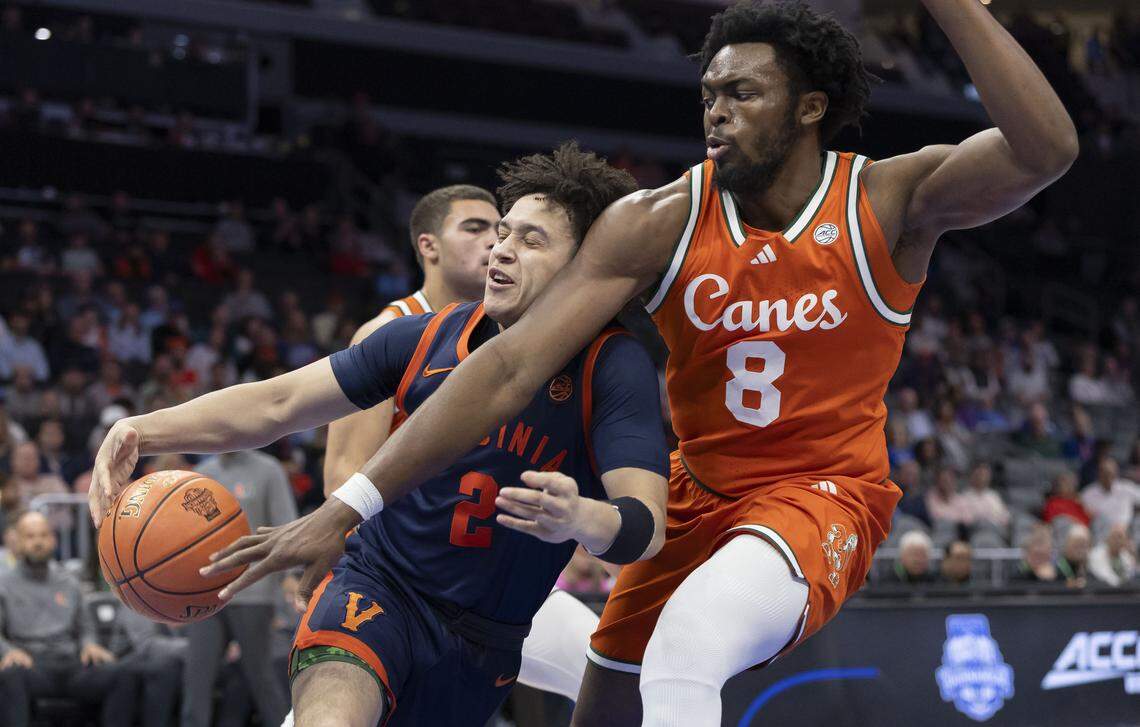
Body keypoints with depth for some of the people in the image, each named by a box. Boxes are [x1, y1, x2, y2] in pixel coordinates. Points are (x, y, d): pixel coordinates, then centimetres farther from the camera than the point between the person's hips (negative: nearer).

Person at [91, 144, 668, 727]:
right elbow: (277, 404, 2)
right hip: (377, 585, 0)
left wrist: (580, 518, -47)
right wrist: (143, 432, -13)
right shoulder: (426, 336, -1)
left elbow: (645, 526, -23)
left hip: (486, 639, 0)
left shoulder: (611, 366, -11)